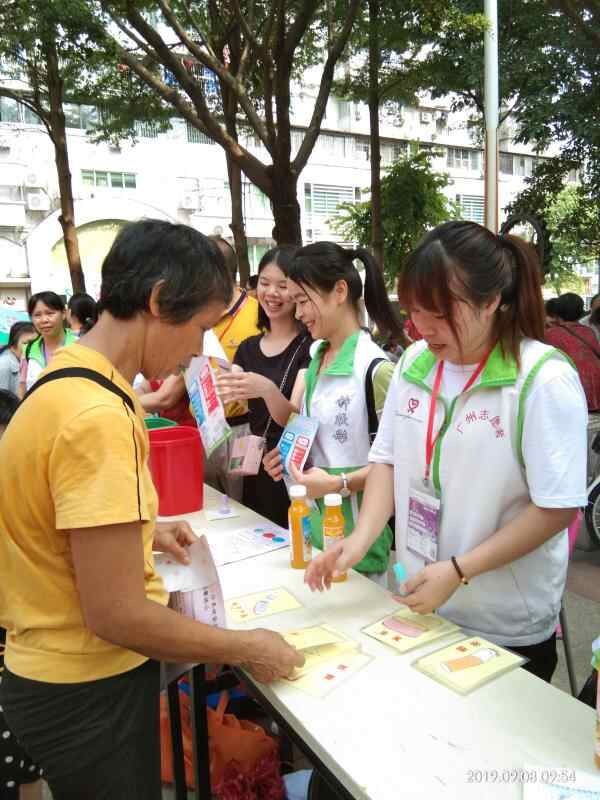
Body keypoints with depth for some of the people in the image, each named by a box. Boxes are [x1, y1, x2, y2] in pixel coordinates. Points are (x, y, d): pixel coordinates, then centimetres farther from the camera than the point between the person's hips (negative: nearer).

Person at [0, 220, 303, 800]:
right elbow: (115, 614, -27)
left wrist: (139, 530, 14)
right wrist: (247, 649, -16)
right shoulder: (98, 416, -30)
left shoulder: (64, 377, 1)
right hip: (89, 693, -8)